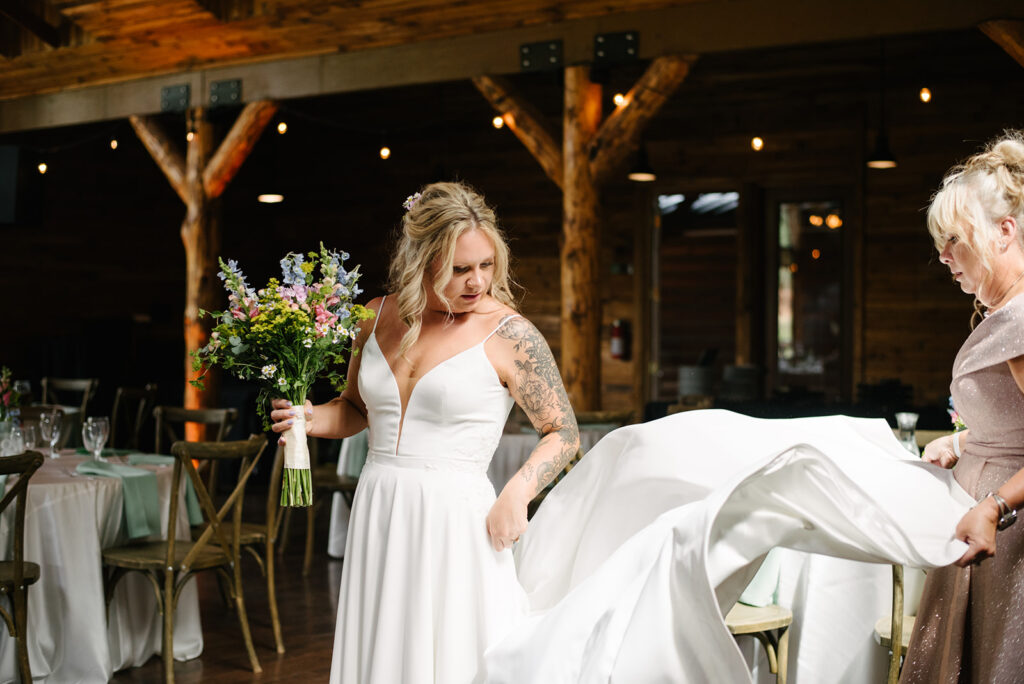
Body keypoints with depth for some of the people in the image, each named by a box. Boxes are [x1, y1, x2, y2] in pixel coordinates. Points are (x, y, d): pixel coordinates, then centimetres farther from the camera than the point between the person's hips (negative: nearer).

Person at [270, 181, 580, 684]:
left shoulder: (508, 333, -7)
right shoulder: (377, 317, 6)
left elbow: (563, 433, -1)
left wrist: (516, 494, -16)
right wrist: (312, 419, 1)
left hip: (455, 518, -4)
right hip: (377, 514, 4)